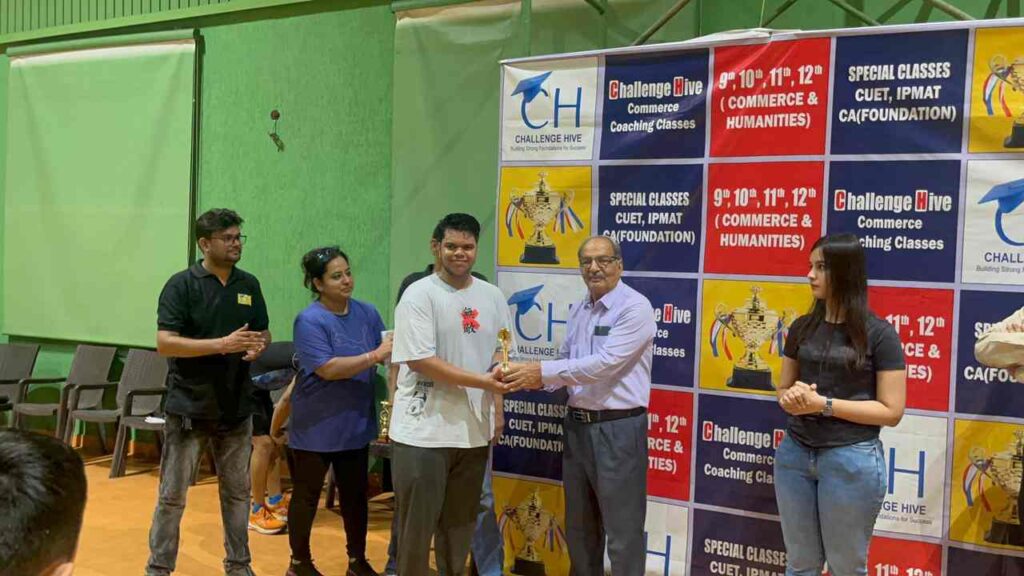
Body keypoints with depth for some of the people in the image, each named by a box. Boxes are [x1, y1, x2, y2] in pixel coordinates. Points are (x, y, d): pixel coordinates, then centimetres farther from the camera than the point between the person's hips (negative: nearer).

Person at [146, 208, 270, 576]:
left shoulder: (249, 284, 7)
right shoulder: (182, 284, -8)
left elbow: (264, 333, 16)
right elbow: (165, 342, -16)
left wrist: (258, 347, -8)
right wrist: (223, 344, -24)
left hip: (236, 407, 5)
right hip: (189, 407, -4)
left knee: (237, 491, 13)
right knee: (172, 495, 4)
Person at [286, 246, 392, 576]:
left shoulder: (367, 313, 0)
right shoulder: (309, 320, -17)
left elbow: (388, 354, 0)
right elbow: (328, 369, -25)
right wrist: (375, 355, -27)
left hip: (356, 422, 5)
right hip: (317, 425, -5)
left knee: (355, 495, 15)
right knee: (307, 495, 10)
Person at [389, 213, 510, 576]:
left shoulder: (492, 296, 8)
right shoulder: (419, 295, -10)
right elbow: (419, 360, -17)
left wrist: (497, 408, 7)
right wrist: (481, 381, -19)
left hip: (473, 430, 5)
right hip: (423, 431, -5)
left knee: (460, 522, 17)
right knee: (417, 524, 3)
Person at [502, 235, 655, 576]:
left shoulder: (635, 307, -14)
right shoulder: (579, 310, 11)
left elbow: (605, 364, -23)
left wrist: (543, 371, -22)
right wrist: (535, 379, -6)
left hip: (617, 429, -7)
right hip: (578, 425, 8)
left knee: (622, 530, 2)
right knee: (579, 525, 19)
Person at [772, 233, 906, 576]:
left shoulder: (878, 334, -8)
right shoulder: (802, 328, 7)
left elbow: (891, 411, -10)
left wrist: (823, 404, -16)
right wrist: (792, 398, -8)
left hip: (851, 458, -4)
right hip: (795, 453, 4)